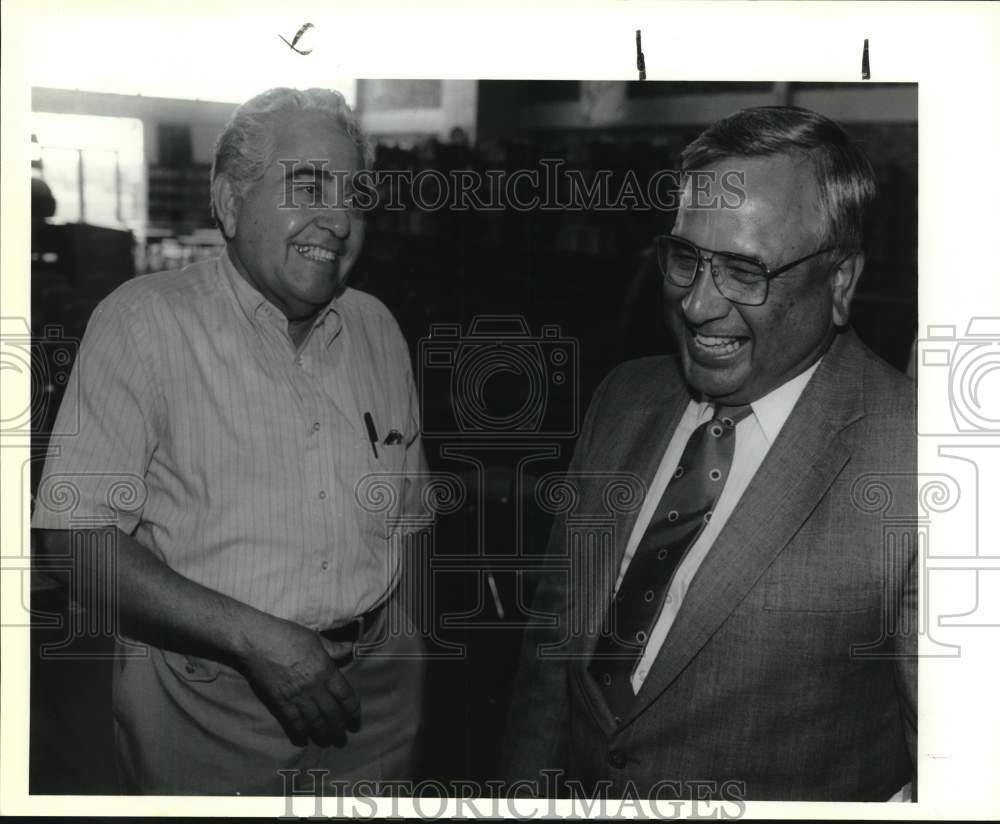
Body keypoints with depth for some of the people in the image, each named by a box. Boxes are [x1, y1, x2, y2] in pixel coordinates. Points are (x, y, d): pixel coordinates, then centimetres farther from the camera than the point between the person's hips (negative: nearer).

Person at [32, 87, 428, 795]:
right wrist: (257, 638, -21)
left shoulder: (378, 328, 7)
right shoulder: (144, 320, -10)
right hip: (203, 703, -4)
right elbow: (75, 537, -16)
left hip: (378, 690, 5)